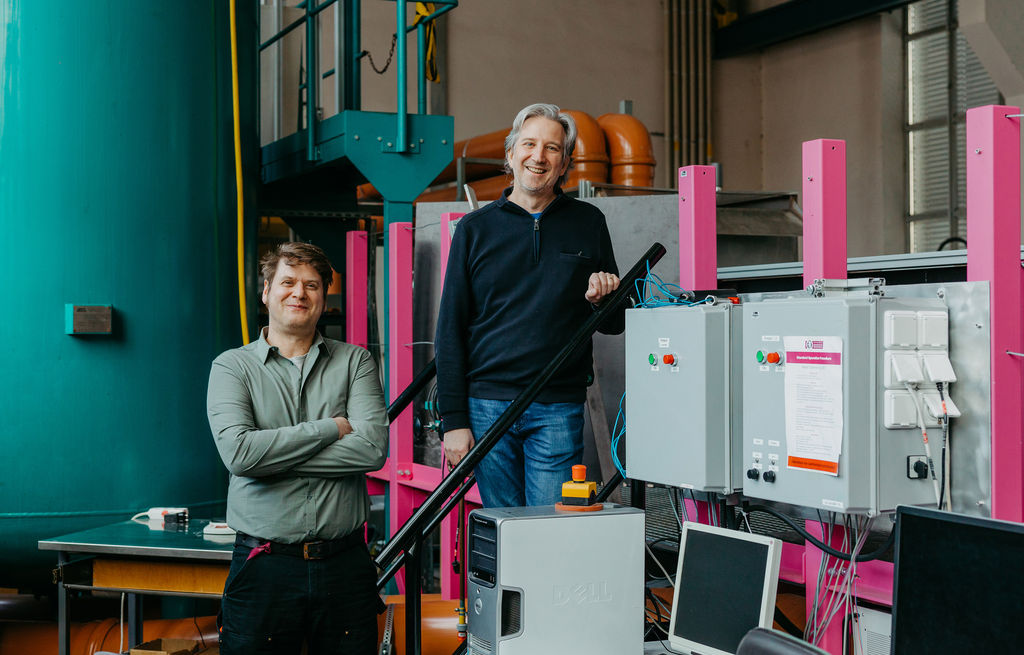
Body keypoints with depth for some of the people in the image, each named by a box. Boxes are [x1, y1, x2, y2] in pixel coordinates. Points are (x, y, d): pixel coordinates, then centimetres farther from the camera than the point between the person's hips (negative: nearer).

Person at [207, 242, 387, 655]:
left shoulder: (354, 361, 8)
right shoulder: (233, 366, 4)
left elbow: (373, 448, -8)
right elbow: (237, 451, -13)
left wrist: (273, 457, -10)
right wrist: (331, 428, -9)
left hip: (344, 563, 1)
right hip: (264, 569, -1)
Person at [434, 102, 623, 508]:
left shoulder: (588, 223, 9)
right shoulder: (475, 229, 7)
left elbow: (614, 326, 15)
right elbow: (450, 331, 5)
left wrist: (606, 299, -9)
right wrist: (453, 421, -2)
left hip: (559, 410, 0)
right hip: (488, 405, 0)